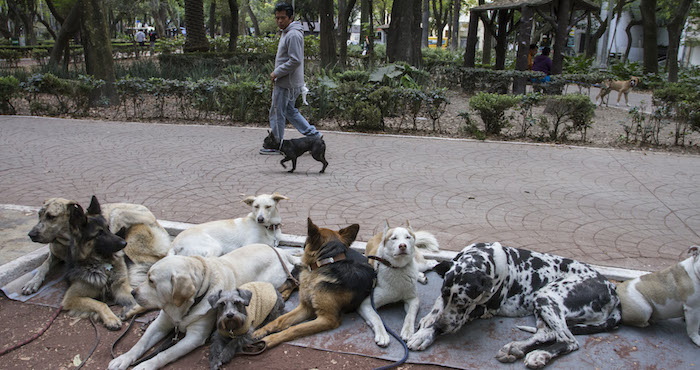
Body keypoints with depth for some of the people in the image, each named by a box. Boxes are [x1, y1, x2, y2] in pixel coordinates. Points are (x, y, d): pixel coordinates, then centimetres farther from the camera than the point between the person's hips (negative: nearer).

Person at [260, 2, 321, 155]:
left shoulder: (293, 35, -19)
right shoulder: (287, 32, 15)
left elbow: (295, 60, -26)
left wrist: (277, 73, -18)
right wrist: (277, 76, 18)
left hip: (286, 84, -10)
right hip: (288, 82, 10)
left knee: (277, 113, 0)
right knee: (290, 111, 18)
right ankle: (313, 134, 17)